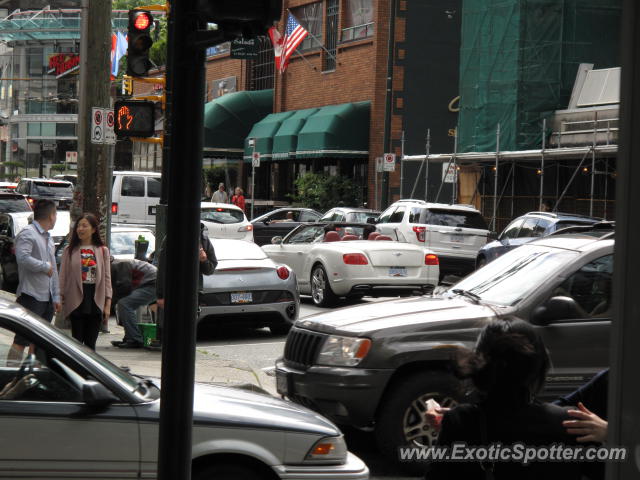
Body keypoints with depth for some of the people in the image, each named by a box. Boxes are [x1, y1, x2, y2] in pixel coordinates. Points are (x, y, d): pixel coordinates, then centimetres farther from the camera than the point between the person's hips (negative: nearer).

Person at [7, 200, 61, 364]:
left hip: (47, 298, 9)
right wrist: (46, 266, -12)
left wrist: (56, 296, 17)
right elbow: (23, 258, -25)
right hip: (31, 296, -9)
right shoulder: (27, 233, -8)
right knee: (22, 340, -11)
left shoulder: (48, 238, 20)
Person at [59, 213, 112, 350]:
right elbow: (63, 276, 4)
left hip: (96, 301, 1)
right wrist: (61, 297, -5)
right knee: (77, 341, -1)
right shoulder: (70, 251, 6)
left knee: (90, 343, 4)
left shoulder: (102, 251, 7)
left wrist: (108, 303, -1)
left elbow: (107, 277, 5)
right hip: (76, 300, -1)